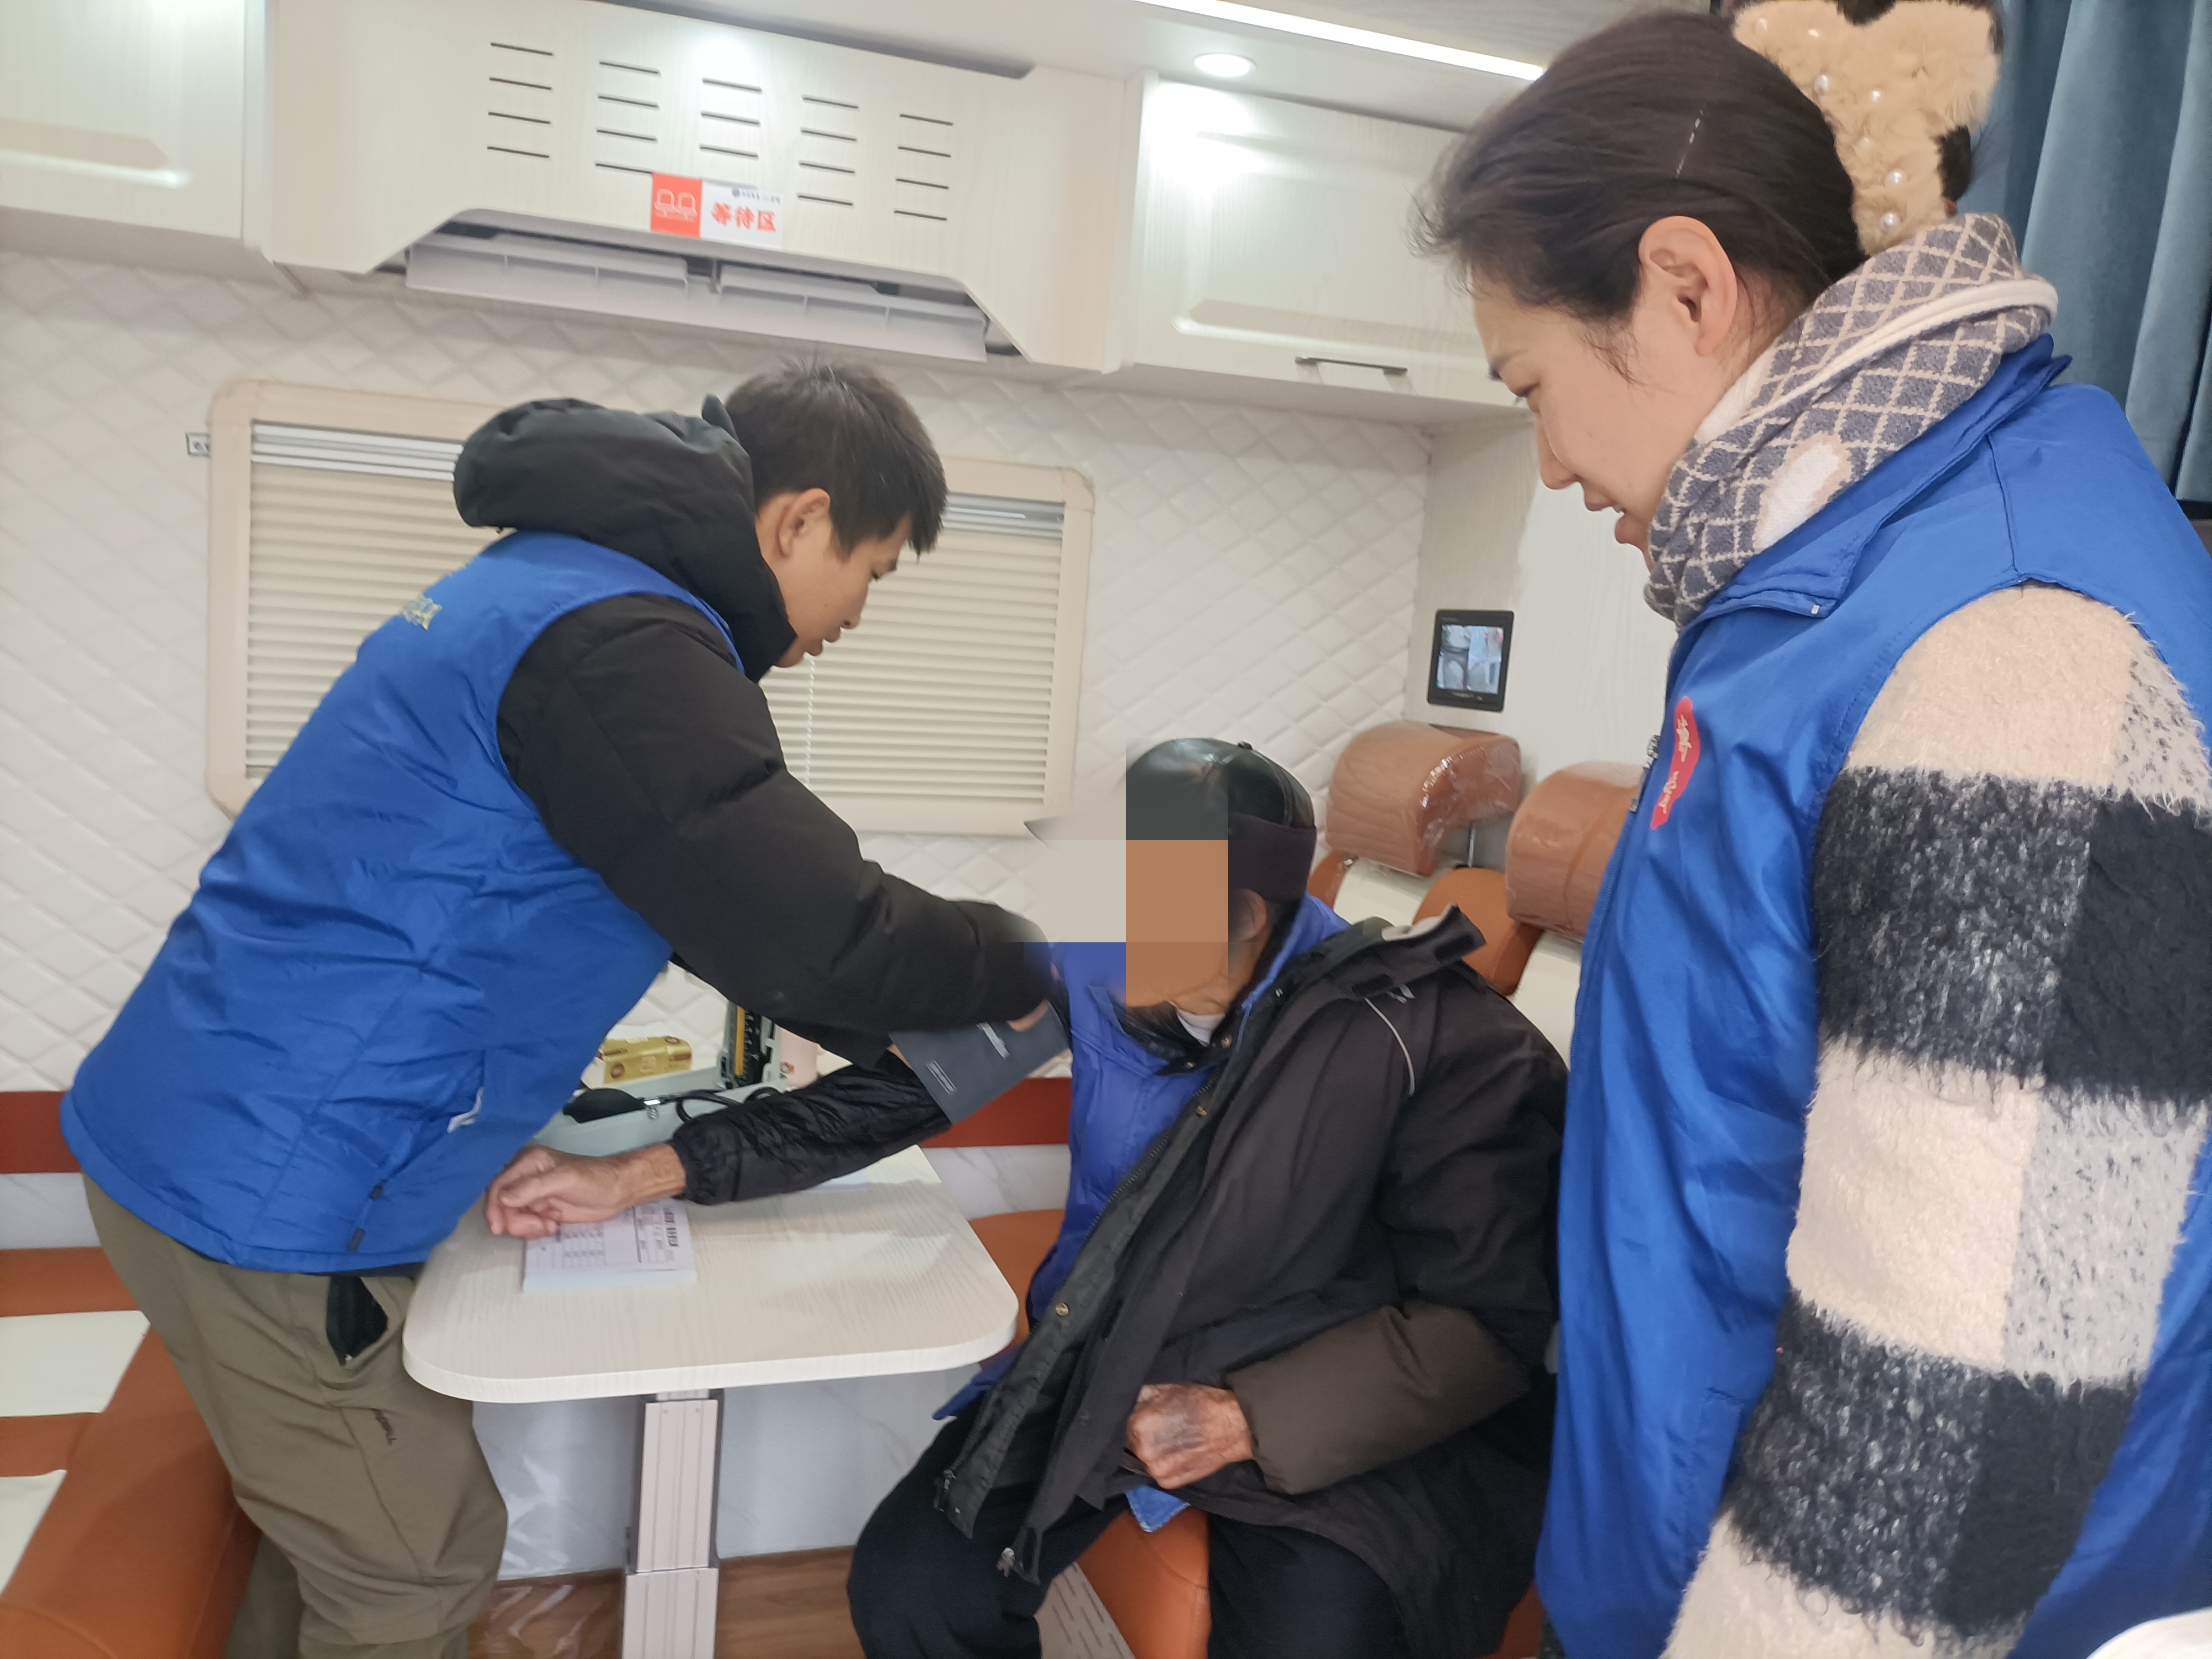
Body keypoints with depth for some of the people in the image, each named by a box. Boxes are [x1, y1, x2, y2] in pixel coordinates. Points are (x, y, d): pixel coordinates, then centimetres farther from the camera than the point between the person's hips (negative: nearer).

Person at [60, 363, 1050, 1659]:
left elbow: (704, 884, 18)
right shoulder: (620, 643, -24)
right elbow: (820, 940, -27)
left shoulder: (561, 577, 10)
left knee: (343, 1524, 24)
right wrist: (1014, 971, -8)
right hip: (275, 1192, -9)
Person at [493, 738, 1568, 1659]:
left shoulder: (1429, 1035, -22)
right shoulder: (1085, 969, -11)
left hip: (1342, 1409, -3)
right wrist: (635, 1176, -8)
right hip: (1114, 1358, 4)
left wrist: (1247, 1422, -21)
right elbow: (899, 1088, -2)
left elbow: (1490, 1321, -14)